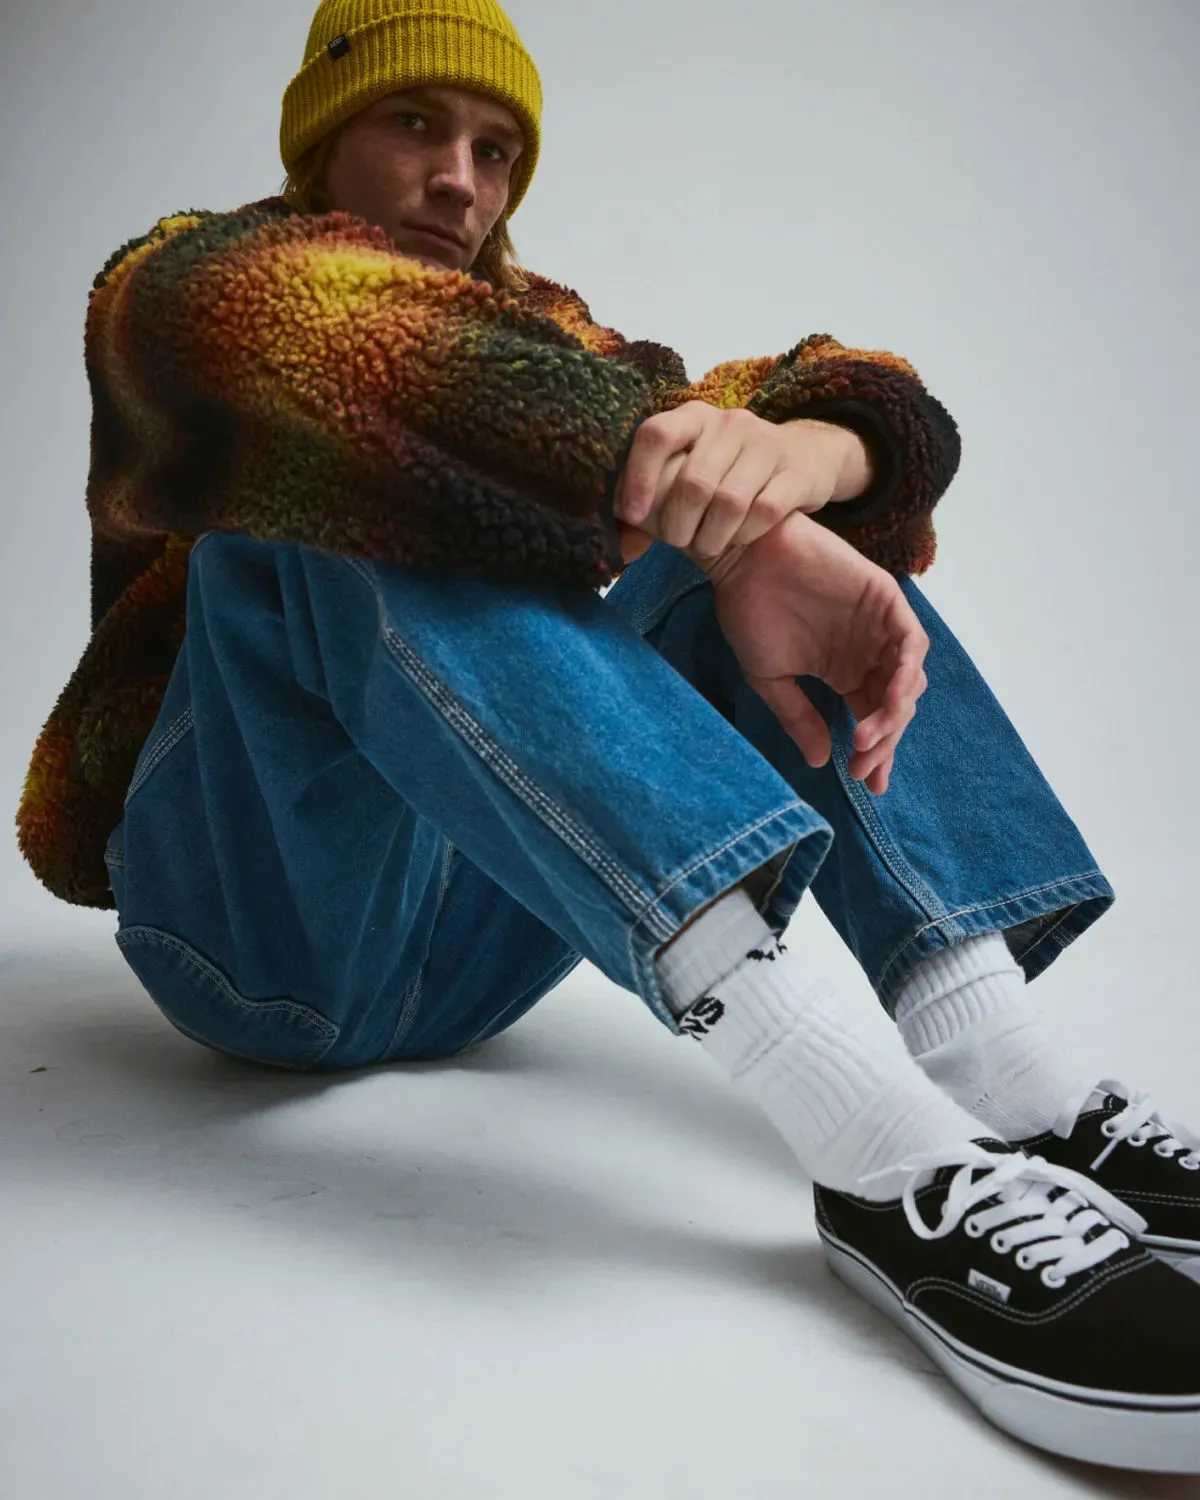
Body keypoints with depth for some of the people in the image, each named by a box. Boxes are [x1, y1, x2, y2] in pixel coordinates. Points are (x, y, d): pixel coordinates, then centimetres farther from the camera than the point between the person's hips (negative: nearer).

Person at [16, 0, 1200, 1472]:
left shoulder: (531, 321, 17)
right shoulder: (170, 279, 6)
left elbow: (885, 414, 1)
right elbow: (283, 329, -22)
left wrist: (792, 454, -25)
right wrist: (746, 521, -32)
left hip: (482, 939, 4)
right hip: (264, 912, -3)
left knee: (810, 496, -5)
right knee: (364, 491, -26)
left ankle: (1001, 1065, -26)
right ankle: (874, 1141, -42)